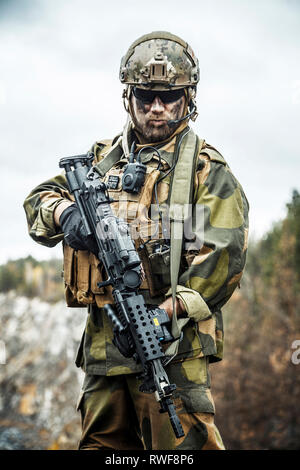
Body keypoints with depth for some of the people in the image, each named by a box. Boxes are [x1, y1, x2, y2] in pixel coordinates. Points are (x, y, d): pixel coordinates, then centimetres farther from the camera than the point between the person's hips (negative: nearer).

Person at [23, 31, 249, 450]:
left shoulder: (205, 167, 1)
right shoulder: (103, 159, 17)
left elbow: (225, 253, -8)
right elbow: (38, 201, 18)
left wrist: (174, 308, -20)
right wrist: (64, 212, -7)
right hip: (104, 338, 6)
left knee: (181, 442, -10)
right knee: (102, 442, 13)